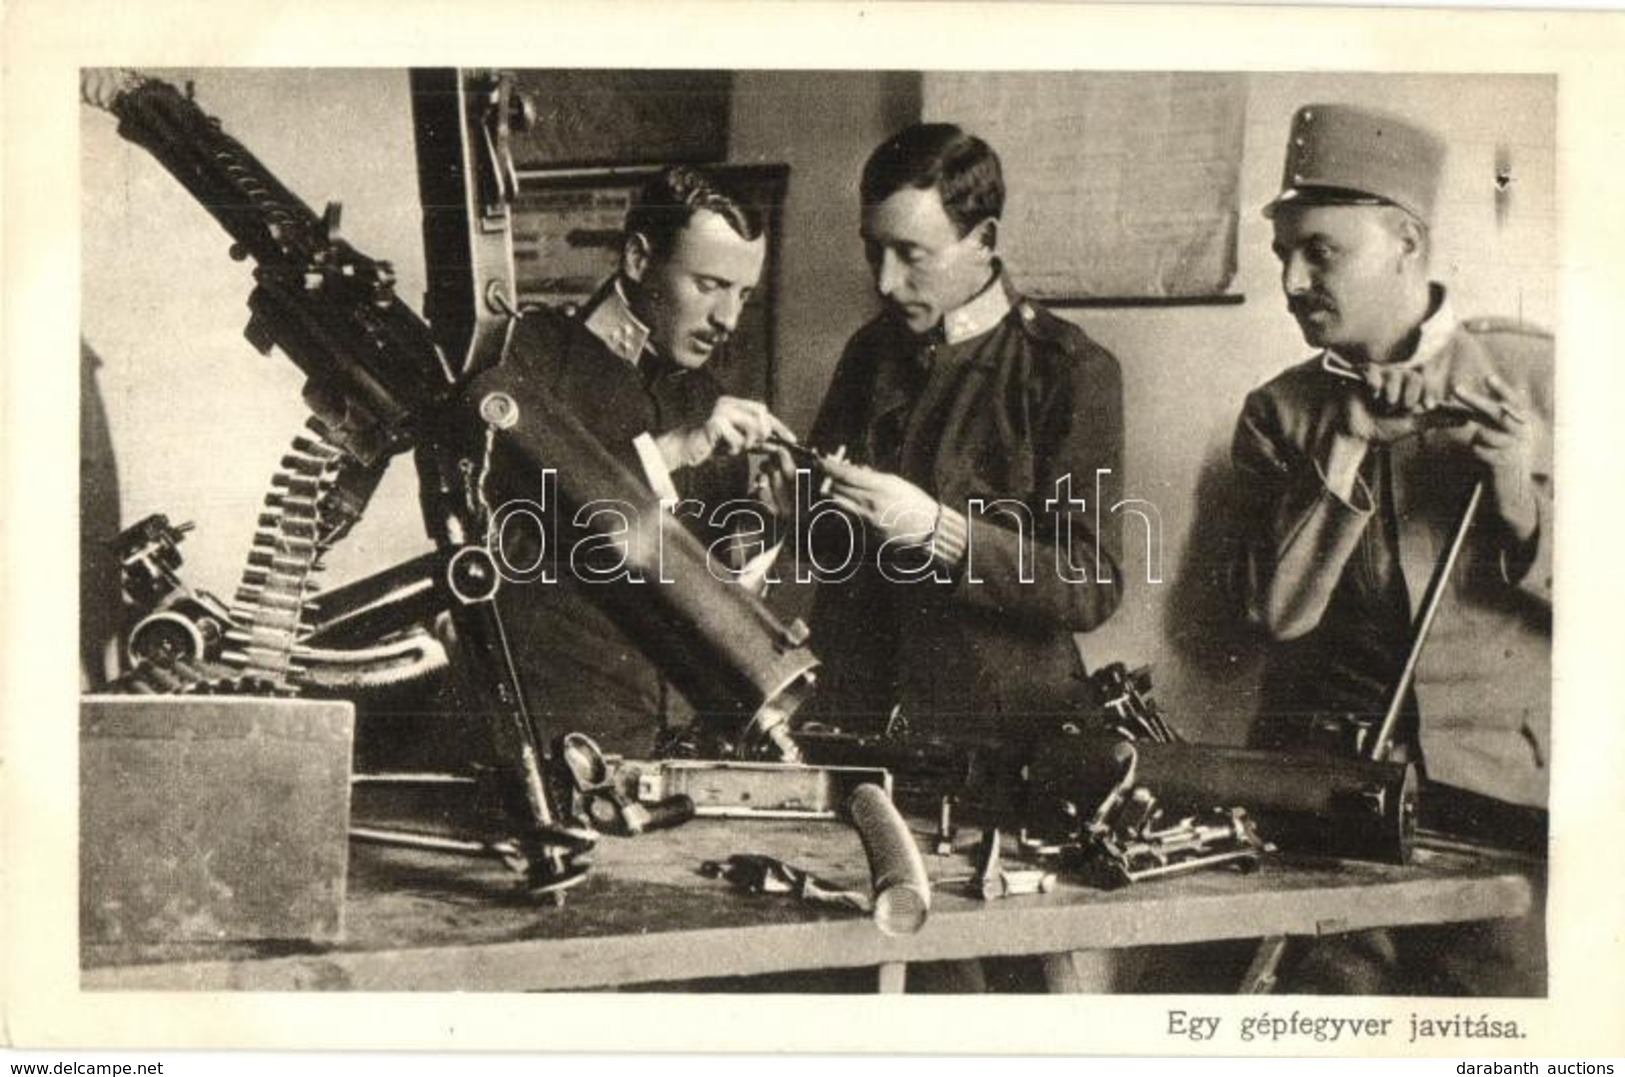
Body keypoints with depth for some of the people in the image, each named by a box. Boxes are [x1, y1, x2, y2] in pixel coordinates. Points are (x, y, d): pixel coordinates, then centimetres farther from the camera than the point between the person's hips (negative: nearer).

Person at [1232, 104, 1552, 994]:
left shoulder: (1531, 374, 3)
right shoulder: (1280, 413, 8)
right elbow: (1279, 611, -5)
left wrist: (1522, 505, -16)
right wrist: (1344, 453, -11)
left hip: (1503, 796, -1)